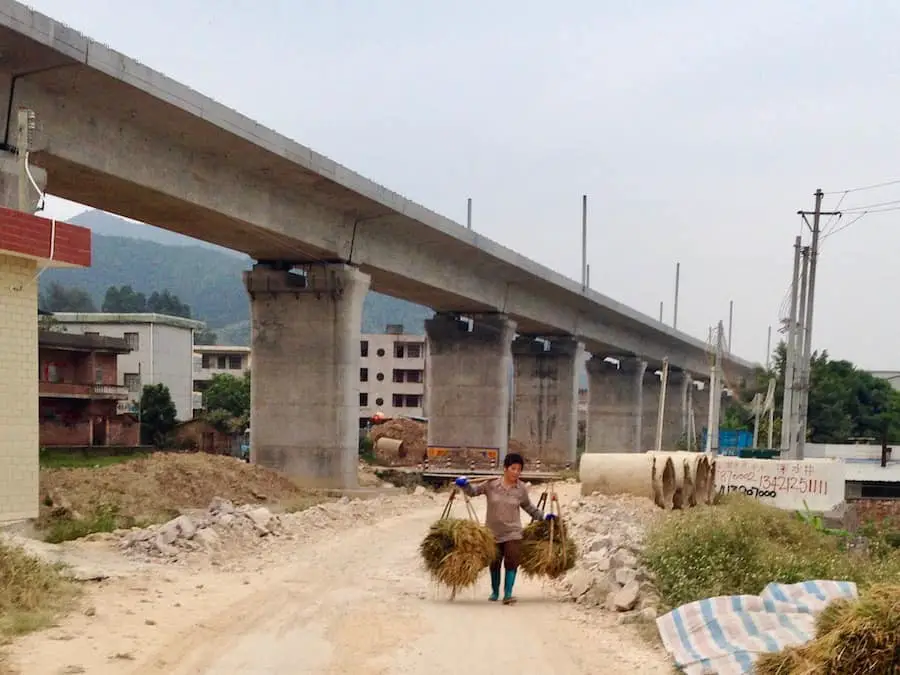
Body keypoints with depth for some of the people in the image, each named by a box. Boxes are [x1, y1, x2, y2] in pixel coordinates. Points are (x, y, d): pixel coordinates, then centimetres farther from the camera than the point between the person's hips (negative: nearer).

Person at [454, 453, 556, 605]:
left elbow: (528, 506, 14)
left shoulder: (521, 488, -3)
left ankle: (508, 594, -6)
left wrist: (544, 517, 13)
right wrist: (464, 484, -16)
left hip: (513, 532, 0)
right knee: (494, 563, 12)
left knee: (512, 562, -12)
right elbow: (473, 491, 3)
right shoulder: (491, 484, -9)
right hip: (493, 532, 0)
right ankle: (495, 592, 32)